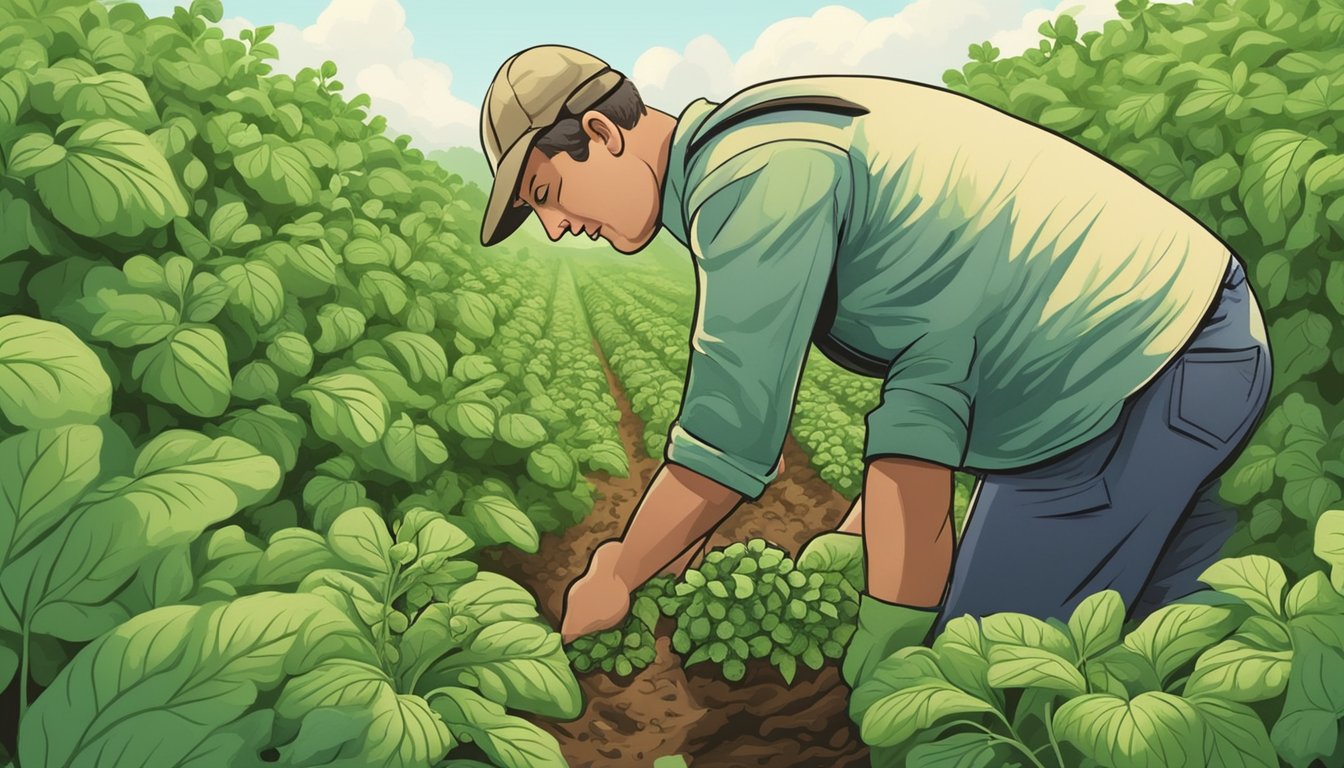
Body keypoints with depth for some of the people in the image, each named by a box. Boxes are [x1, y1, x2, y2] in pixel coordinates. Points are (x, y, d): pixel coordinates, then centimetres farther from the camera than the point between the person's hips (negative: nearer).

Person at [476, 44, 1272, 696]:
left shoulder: (756, 174, -19)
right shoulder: (791, 155, 12)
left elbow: (730, 442, -20)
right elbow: (928, 377, 7)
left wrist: (616, 577, -2)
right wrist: (893, 615, 2)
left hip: (1153, 371, -9)